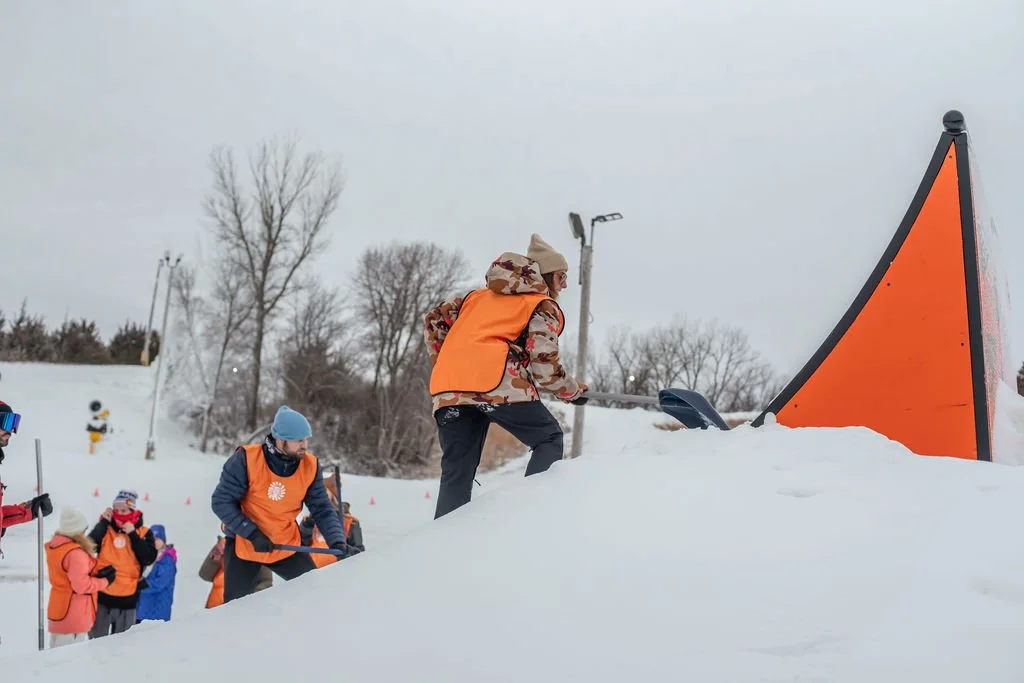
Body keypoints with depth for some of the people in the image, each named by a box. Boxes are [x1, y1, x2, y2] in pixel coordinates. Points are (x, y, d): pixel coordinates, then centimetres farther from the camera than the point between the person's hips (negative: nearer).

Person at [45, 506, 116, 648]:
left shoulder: (54, 546, 5)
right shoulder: (75, 553, -25)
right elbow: (81, 585, -24)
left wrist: (97, 574, -3)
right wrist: (105, 581, -10)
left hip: (59, 609, 9)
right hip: (73, 614, -9)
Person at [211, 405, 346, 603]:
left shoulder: (310, 466, -12)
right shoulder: (246, 460, -23)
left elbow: (322, 510, -6)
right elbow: (221, 502, -17)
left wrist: (337, 543, -20)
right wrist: (252, 533, -25)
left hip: (286, 546, 3)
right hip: (243, 545, -3)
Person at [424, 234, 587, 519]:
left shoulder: (479, 296, 32)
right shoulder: (544, 306, 14)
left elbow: (434, 320, 29)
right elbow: (544, 369, 3)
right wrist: (574, 391, 20)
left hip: (449, 390, 5)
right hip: (499, 382, -5)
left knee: (456, 473, 11)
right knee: (549, 438, 14)